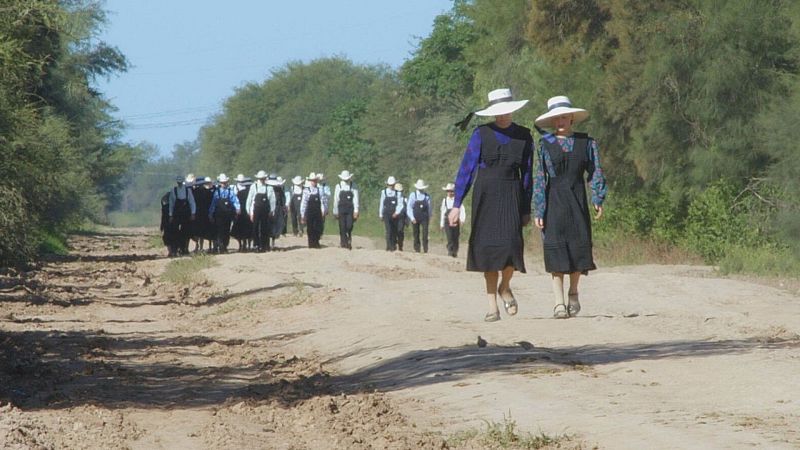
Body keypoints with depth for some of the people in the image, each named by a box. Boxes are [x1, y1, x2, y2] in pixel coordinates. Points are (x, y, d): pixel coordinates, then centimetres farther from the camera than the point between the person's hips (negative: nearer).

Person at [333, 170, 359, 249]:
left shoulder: (353, 186, 2)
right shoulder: (338, 186, 6)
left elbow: (356, 198, -2)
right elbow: (336, 200, 8)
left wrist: (356, 211, -9)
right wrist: (335, 212, 7)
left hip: (350, 209, -1)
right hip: (341, 209, 1)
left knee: (349, 226, -12)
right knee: (342, 227, -2)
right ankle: (343, 243, 4)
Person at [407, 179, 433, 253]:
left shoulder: (427, 196, 4)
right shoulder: (412, 195, 2)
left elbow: (430, 207, 10)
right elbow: (409, 207, 1)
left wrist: (429, 217, 7)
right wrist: (412, 218, -7)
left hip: (424, 218, 0)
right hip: (415, 218, 0)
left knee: (425, 233, -11)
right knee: (416, 234, 2)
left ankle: (425, 249, -11)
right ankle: (416, 249, 8)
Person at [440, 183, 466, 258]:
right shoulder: (445, 200, 10)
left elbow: (462, 210, -6)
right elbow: (443, 212, 16)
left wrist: (462, 219, -23)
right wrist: (442, 224, 18)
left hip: (456, 221, -1)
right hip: (447, 222, 1)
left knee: (455, 238, 4)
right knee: (449, 237, -13)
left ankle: (455, 253, 14)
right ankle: (450, 252, -15)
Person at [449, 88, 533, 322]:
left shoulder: (523, 136, 6)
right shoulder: (481, 134, 0)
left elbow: (527, 173, 11)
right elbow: (466, 169, 0)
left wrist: (526, 209, 11)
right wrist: (457, 204, -5)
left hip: (511, 195, 1)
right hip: (485, 195, -1)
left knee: (511, 245, -13)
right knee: (487, 247, -2)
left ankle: (505, 288, 18)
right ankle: (492, 307, 5)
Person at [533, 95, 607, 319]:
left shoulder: (586, 142, 7)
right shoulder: (545, 144, 3)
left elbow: (595, 172, 7)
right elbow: (540, 178, 1)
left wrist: (598, 199, -6)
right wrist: (538, 210, -4)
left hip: (577, 199, 2)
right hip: (554, 202, -2)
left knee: (579, 246, 1)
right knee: (556, 250, -7)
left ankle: (573, 292, 23)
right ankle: (559, 302, -5)